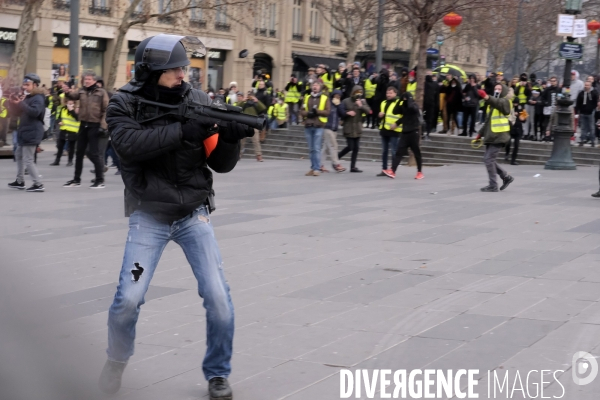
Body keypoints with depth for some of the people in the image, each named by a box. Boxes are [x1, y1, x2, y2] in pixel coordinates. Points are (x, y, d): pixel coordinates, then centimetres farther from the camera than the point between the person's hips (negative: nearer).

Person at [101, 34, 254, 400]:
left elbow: (221, 164, 0)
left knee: (218, 297, -6)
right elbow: (130, 144, -26)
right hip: (149, 217, -2)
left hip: (194, 214, 2)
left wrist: (229, 137, -21)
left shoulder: (199, 102, -1)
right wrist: (182, 129, -30)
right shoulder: (125, 103, -6)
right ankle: (117, 359, 21)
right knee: (129, 298, -9)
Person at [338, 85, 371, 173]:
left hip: (358, 128, 4)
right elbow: (341, 112, -2)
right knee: (350, 147, -8)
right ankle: (337, 157, 14)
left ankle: (353, 166, 10)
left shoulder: (363, 101, 6)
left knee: (356, 148, 4)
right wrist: (347, 113, -19)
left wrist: (361, 106, -20)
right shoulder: (346, 101, -4)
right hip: (348, 128, -4)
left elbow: (368, 111, -5)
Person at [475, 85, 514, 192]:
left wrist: (487, 97, -47)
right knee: (489, 160, 9)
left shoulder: (504, 101, -5)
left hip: (499, 136, -9)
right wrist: (480, 133, 19)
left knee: (489, 159, -12)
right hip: (491, 136, 9)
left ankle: (493, 185, -6)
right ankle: (506, 177, 23)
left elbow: (498, 103, -30)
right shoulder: (492, 104, 21)